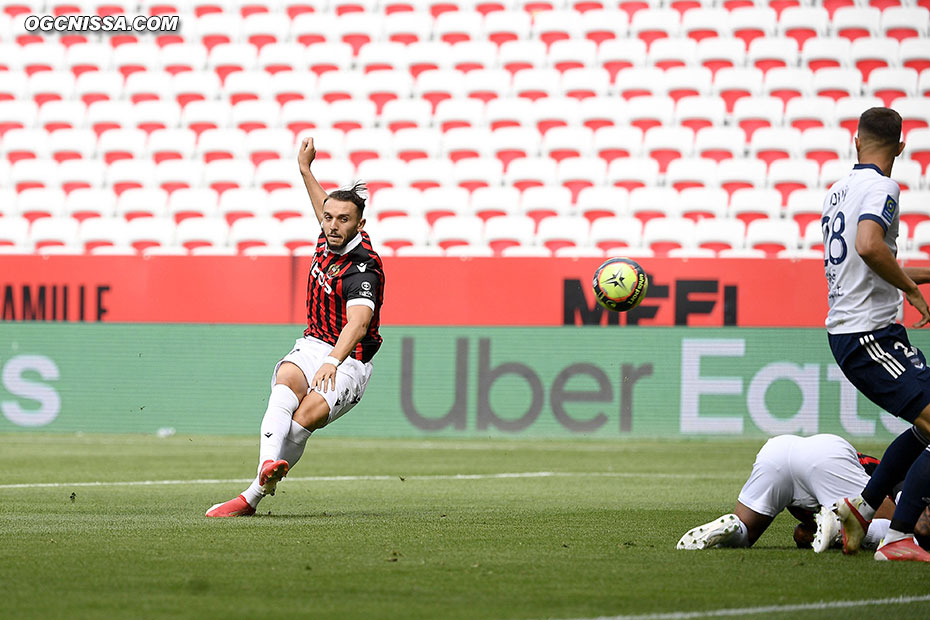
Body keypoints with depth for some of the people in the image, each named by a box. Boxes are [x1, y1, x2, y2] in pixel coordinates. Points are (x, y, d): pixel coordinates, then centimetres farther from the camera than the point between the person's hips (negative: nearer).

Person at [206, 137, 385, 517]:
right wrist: (305, 170, 41)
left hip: (349, 360, -6)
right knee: (287, 379, -30)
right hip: (313, 346, 6)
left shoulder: (363, 268, -20)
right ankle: (270, 462, -53)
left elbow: (358, 323, -37)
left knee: (308, 414, -30)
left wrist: (332, 361, -53)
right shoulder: (330, 239, 4)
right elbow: (323, 207, 31)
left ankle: (254, 494, -25)